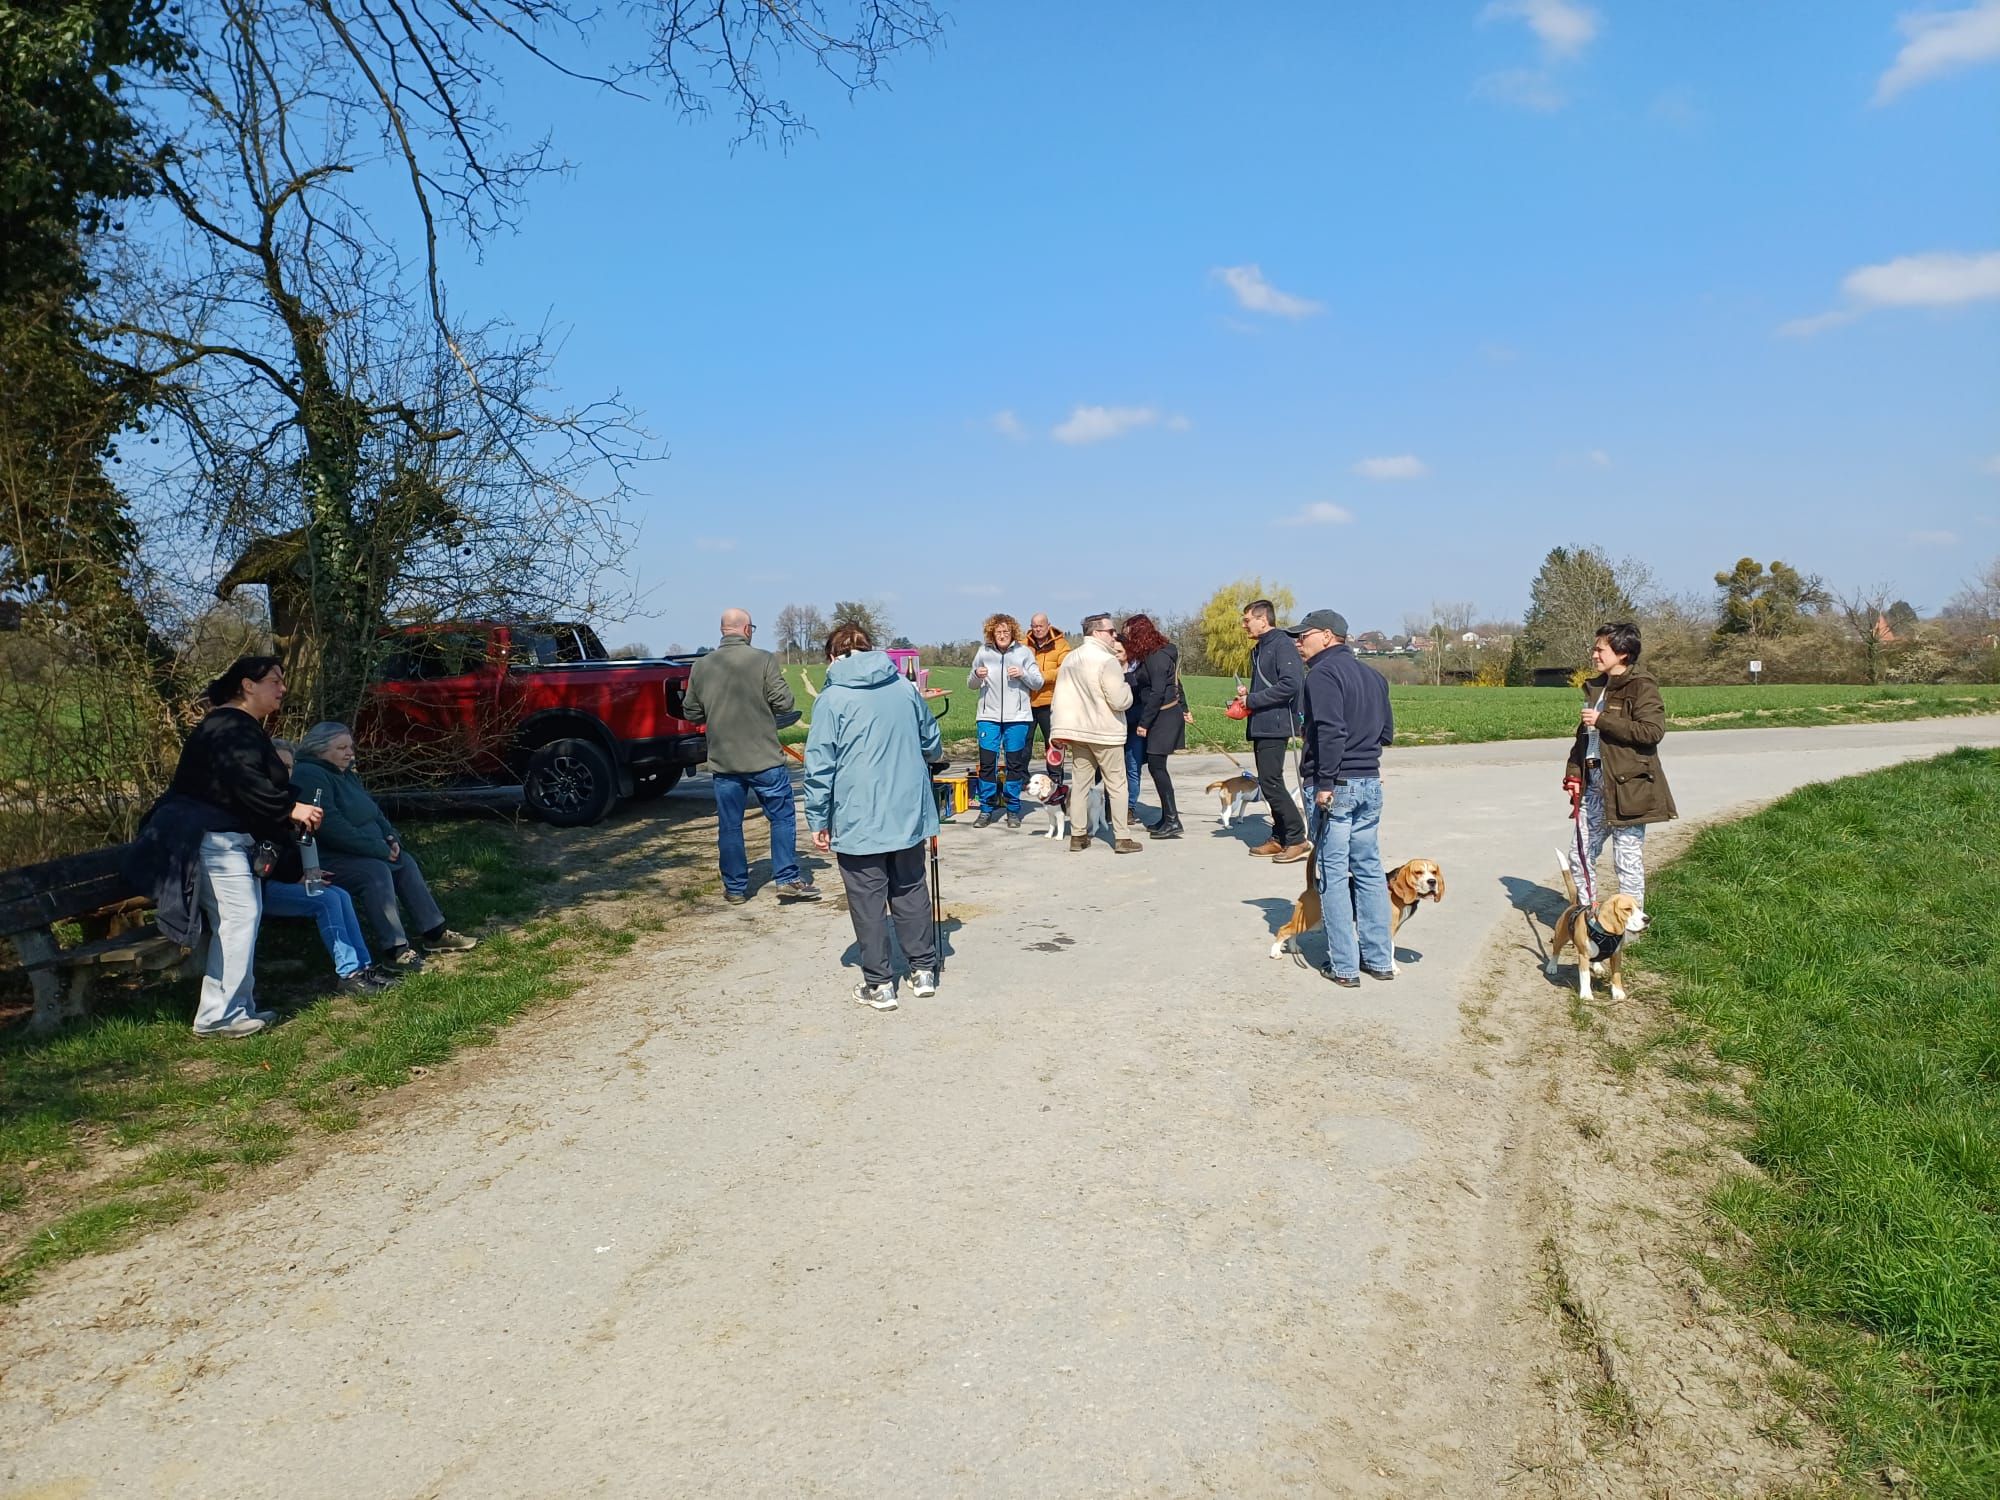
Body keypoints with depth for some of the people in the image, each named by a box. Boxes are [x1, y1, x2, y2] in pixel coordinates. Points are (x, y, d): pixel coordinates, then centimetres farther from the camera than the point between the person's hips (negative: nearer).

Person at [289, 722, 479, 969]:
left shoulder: (346, 773, 15)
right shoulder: (309, 776, -18)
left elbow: (373, 811, 20)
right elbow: (333, 829, -27)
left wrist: (391, 838, -1)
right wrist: (380, 849, -23)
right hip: (326, 860, -11)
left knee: (405, 862, 3)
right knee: (376, 872, -29)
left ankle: (435, 933, 5)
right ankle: (395, 949, -29)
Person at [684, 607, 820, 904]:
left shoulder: (701, 666, 2)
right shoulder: (763, 660, -9)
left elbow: (692, 713, 8)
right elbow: (785, 704, -10)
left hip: (722, 760, 3)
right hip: (765, 758, -3)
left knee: (729, 826, 10)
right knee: (782, 818, 9)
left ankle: (735, 888, 16)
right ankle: (787, 879, 8)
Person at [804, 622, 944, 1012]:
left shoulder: (832, 698, -8)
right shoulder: (905, 688, 5)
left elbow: (819, 765, -9)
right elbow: (932, 743, 17)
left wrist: (818, 820, -2)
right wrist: (919, 758, 40)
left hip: (858, 821, -4)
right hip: (908, 814, 5)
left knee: (868, 901, 5)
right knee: (911, 891, 17)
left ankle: (879, 983, 11)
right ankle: (924, 970, 23)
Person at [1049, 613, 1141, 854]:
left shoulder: (1070, 659, 8)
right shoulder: (1107, 661, -16)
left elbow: (1059, 698, 9)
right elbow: (1121, 701, -19)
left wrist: (1059, 732, 11)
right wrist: (1126, 687, 3)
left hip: (1077, 731, 7)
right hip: (1105, 732, -7)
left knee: (1080, 782, 10)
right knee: (1116, 784, 2)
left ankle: (1077, 836, 12)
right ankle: (1122, 838, 2)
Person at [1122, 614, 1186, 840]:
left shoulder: (1157, 658, -17)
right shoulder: (1154, 654, 13)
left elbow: (1157, 694, -21)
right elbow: (1174, 684, 21)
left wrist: (1143, 723, -18)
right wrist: (1183, 708, 28)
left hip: (1164, 717, -10)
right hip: (1168, 714, 10)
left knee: (1156, 766, -9)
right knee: (1156, 766, 10)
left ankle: (1172, 821, -8)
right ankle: (1167, 818, 15)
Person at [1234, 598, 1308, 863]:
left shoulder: (1282, 644, -12)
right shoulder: (1258, 649, 18)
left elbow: (1290, 684, -23)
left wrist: (1252, 700, -17)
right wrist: (1247, 694, 6)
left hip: (1275, 725, -10)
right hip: (1260, 726, 10)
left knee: (1271, 782, -12)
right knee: (1267, 783, 11)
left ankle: (1297, 840, -6)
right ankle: (1279, 837, 18)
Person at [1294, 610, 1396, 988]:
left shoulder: (1323, 673, -11)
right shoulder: (1372, 674, 15)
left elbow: (1330, 730, -21)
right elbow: (1387, 730, 17)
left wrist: (1326, 782, -20)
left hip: (1336, 786, -8)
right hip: (1371, 783, 8)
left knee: (1333, 875, -1)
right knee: (1369, 870, 13)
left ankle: (1344, 966, 1)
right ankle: (1379, 959, 18)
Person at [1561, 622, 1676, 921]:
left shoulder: (1641, 686, -9)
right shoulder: (1596, 687, 16)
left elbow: (1653, 730, -21)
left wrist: (1603, 720, -20)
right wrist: (1573, 773, 10)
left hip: (1628, 786, -8)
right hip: (1595, 785, 8)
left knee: (1628, 861, 0)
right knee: (1578, 857, 9)